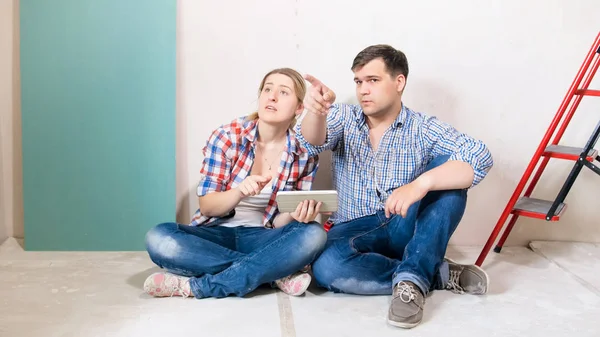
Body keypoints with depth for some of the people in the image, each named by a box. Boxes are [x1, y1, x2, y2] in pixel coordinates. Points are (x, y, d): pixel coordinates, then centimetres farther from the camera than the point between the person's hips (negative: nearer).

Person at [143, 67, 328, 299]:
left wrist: (297, 214, -24)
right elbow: (207, 206, -7)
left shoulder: (304, 155, -3)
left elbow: (277, 222, 1)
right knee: (158, 238, -30)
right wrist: (240, 192, -29)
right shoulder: (226, 137, -7)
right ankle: (275, 273, -26)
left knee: (314, 234, -30)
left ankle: (196, 286, -29)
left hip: (260, 237, 1)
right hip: (216, 233, 0)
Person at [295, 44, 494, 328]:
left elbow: (480, 157, -20)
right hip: (356, 230, 1)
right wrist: (316, 111, -43)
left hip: (407, 228, 0)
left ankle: (412, 278, -29)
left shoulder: (424, 128, -3)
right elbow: (313, 142, -18)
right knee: (326, 267, -33)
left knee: (448, 175, -23)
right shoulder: (344, 119, 4)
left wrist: (421, 184, -37)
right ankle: (441, 274, -19)